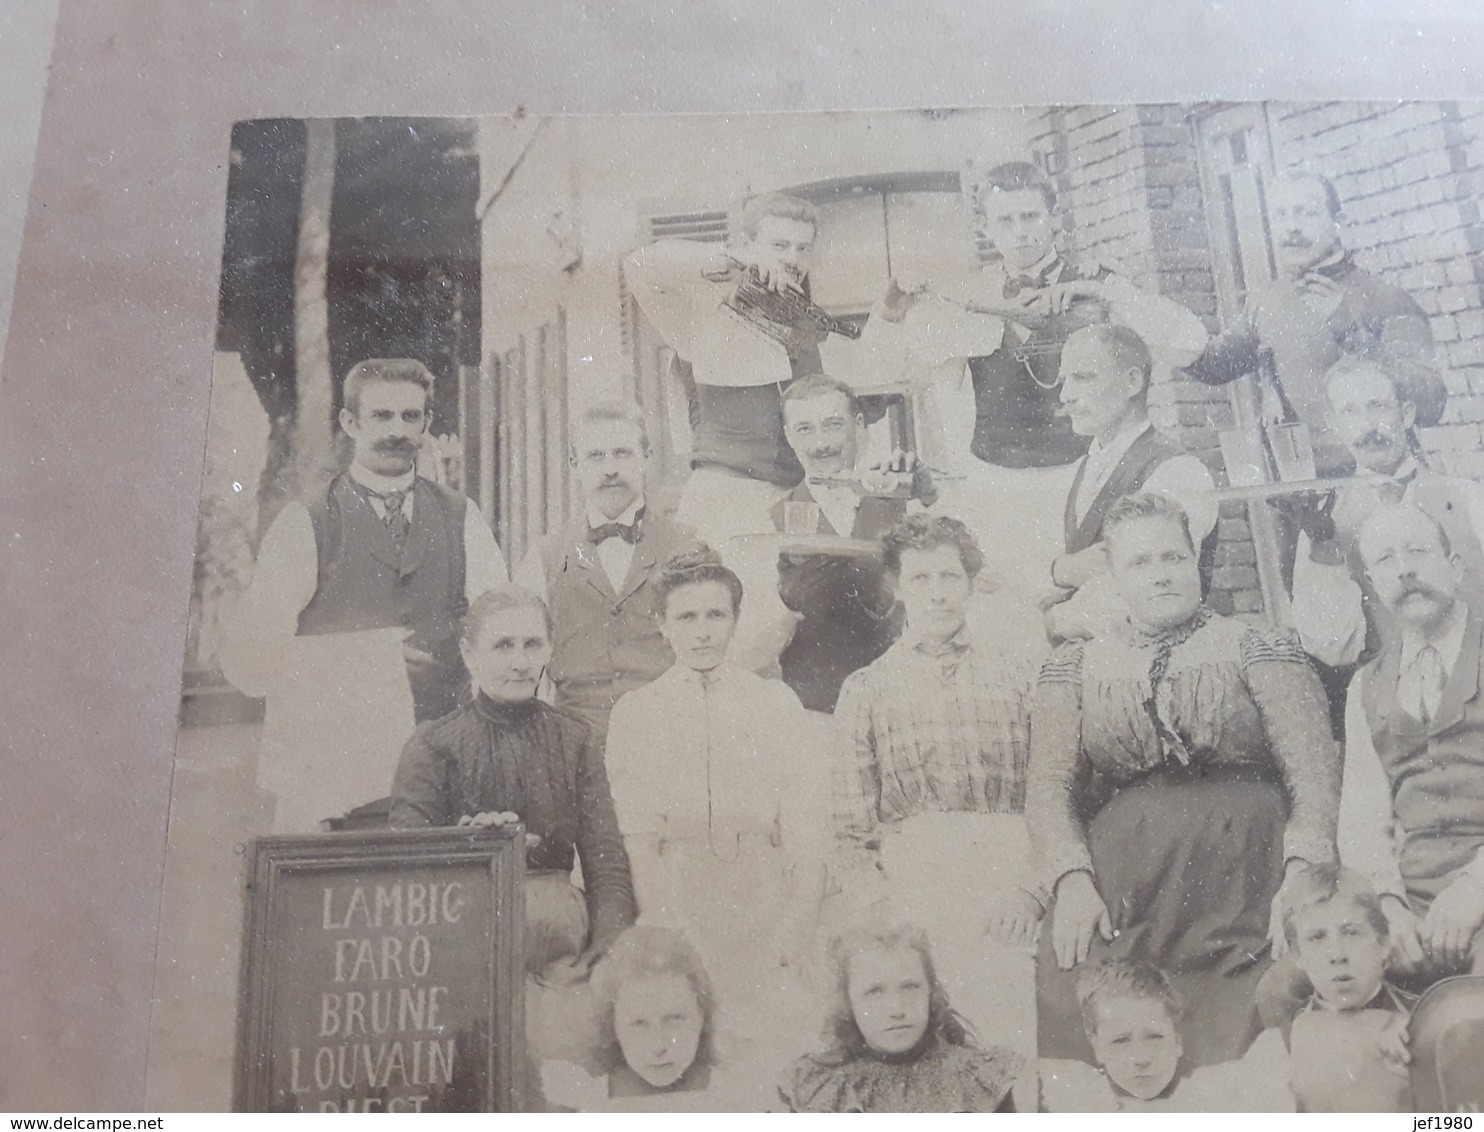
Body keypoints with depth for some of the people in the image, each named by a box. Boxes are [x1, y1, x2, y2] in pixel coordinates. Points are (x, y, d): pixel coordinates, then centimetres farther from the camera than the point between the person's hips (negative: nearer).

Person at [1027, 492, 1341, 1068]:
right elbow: (1049, 782, 6)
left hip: (1247, 897, -1)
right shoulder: (1075, 666, 15)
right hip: (1117, 904, 1)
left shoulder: (1256, 647, 10)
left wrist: (1303, 871, -14)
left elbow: (1313, 764, 1)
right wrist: (1072, 880, -10)